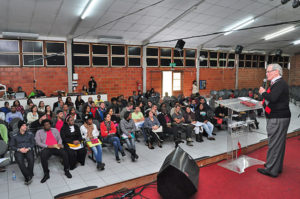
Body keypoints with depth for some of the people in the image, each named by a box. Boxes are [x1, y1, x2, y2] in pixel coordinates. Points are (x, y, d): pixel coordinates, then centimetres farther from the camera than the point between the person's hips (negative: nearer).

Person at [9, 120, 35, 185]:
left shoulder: (30, 134, 14)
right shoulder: (14, 136, 14)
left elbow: (33, 143, 10)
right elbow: (11, 146, 8)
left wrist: (28, 148, -10)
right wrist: (19, 149, -9)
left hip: (28, 150, 0)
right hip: (19, 151, 0)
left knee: (31, 159, -33)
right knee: (20, 161, -33)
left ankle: (27, 177, -20)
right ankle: (28, 177, -26)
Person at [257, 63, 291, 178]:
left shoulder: (280, 83, -15)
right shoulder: (277, 83, 16)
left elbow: (272, 98, -29)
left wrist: (263, 92, -13)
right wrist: (265, 102, 8)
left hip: (278, 119, -10)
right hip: (277, 118, 10)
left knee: (274, 144, -4)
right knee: (278, 143, 17)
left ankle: (271, 170, 4)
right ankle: (277, 167, 30)